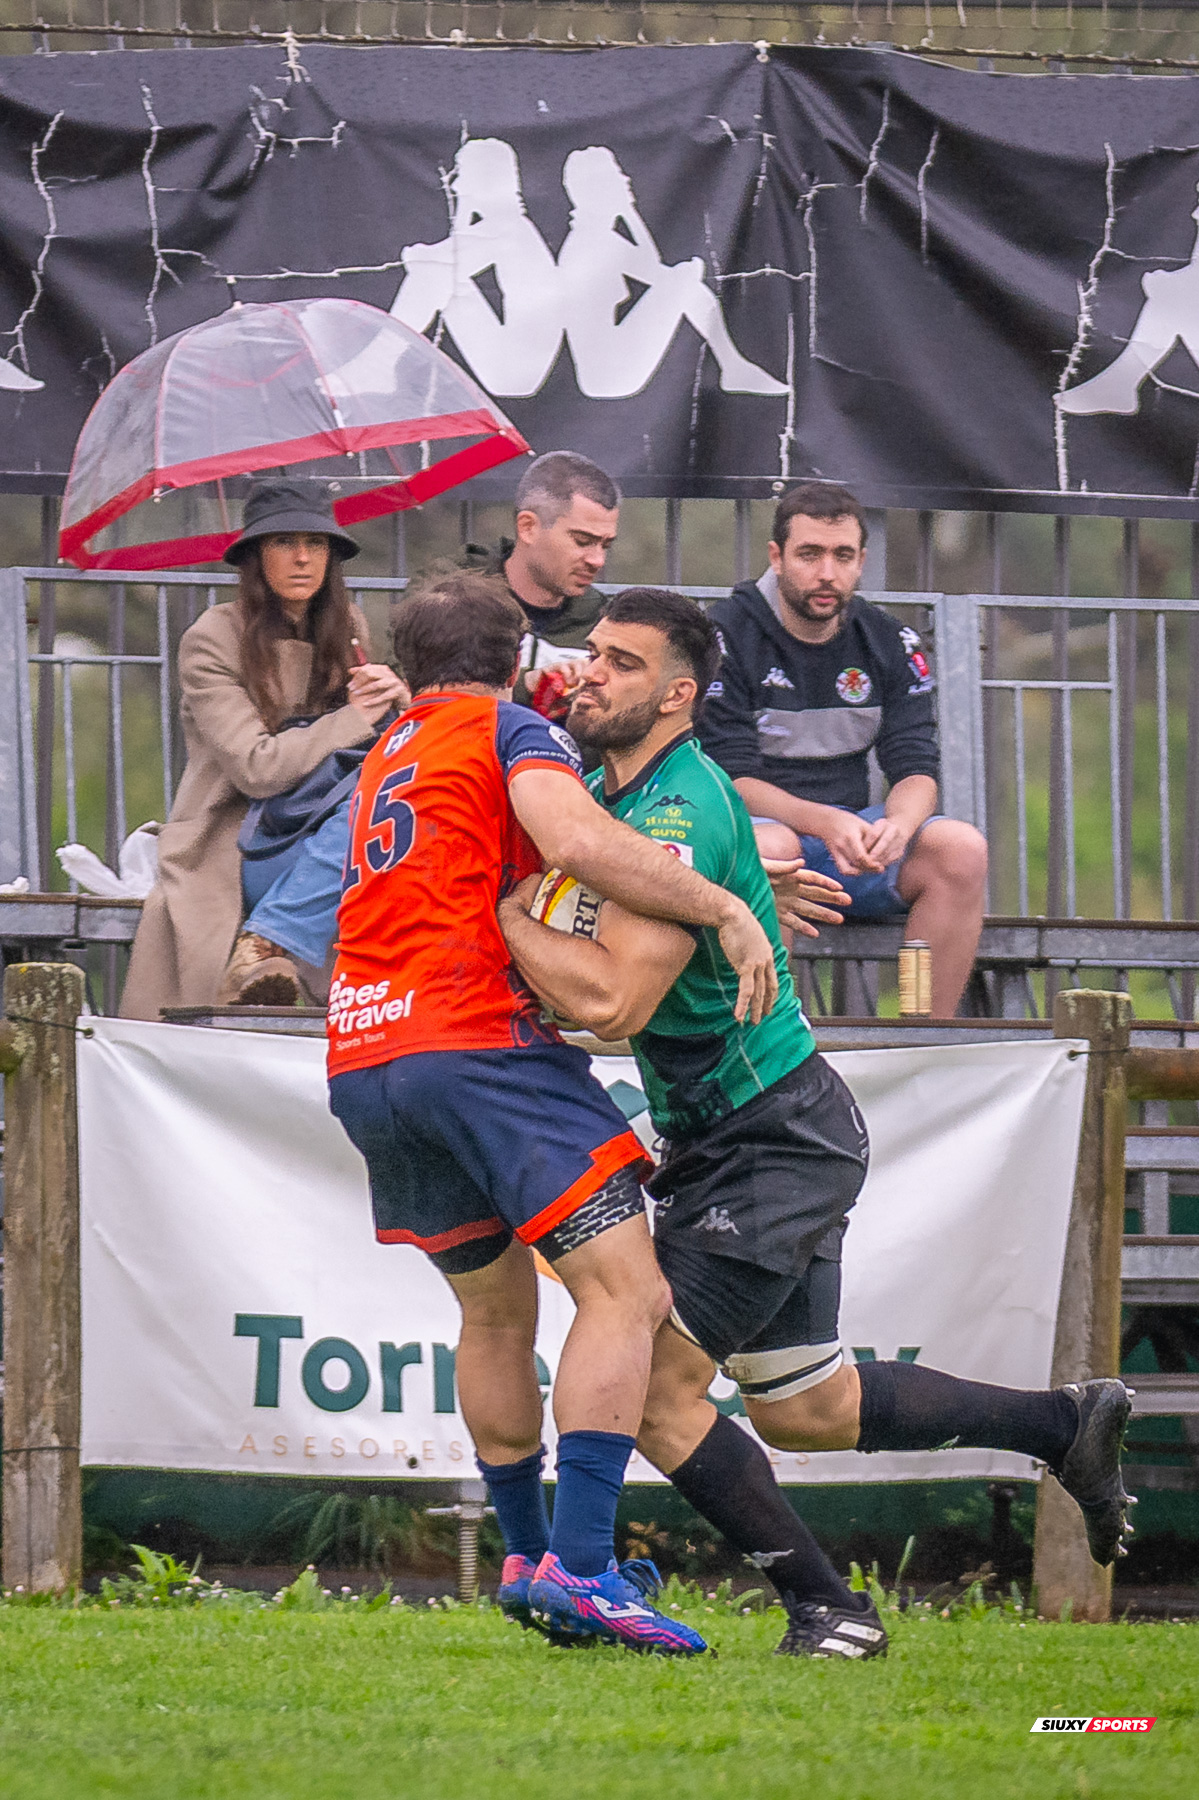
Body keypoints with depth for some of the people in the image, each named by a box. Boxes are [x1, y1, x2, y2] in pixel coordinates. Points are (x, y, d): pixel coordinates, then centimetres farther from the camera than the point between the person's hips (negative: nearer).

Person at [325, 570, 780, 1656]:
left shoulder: (392, 754, 27)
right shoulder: (511, 729, 4)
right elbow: (577, 841, -16)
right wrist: (726, 909, -13)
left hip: (362, 1062, 8)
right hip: (480, 1040, -8)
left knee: (495, 1312, 23)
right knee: (627, 1292, -12)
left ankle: (524, 1555, 27)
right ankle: (579, 1567, -24)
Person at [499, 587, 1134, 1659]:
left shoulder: (682, 812, -24)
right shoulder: (607, 793, 5)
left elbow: (611, 1001, -32)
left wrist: (502, 910, -21)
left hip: (776, 1143, -10)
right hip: (720, 1141, 10)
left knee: (655, 1381, -13)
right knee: (804, 1408, 17)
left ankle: (826, 1608, -4)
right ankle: (1070, 1425, 29)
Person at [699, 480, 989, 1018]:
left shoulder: (888, 642, 8)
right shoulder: (725, 636, -7)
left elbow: (916, 771, 2)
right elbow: (728, 778, -13)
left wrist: (899, 825, -24)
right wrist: (824, 822, -30)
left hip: (849, 829, 4)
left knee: (962, 848, -22)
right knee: (766, 846, -39)